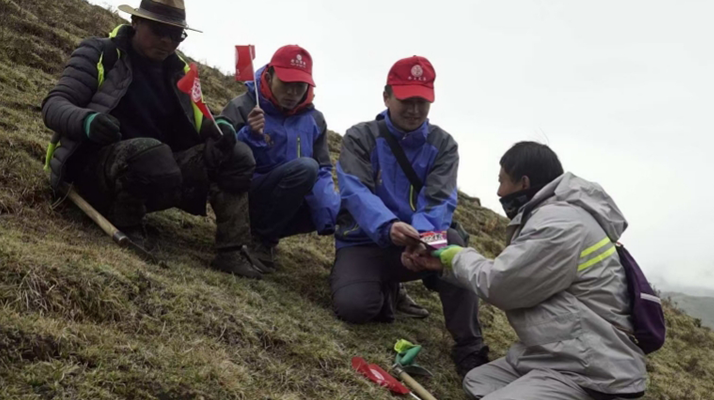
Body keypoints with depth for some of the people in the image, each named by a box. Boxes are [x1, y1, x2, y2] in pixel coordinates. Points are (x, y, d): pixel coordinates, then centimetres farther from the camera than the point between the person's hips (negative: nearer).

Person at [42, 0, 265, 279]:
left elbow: (193, 125, 13)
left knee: (237, 157, -13)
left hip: (157, 170, 5)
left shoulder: (178, 72, 14)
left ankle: (231, 252, -11)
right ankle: (126, 228, -14)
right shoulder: (99, 54, -1)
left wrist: (216, 129, -12)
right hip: (97, 164, -5)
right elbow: (53, 105, -8)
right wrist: (86, 121, -31)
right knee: (151, 153, -40)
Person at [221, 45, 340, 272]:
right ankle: (259, 239, -15)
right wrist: (249, 135, -32)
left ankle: (264, 232, 2)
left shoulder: (314, 119, 4)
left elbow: (322, 173, -1)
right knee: (304, 166, -28)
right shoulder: (242, 108, -9)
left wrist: (333, 217, -17)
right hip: (244, 201, -6)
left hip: (285, 209, 6)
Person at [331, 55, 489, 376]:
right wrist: (388, 227, -41)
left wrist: (422, 235, -36)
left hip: (419, 243, 1)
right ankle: (385, 289, 8)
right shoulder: (359, 137, -4)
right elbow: (356, 193, -20)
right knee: (354, 306, -31)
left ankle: (469, 347, -23)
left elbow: (439, 201, -12)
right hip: (363, 242, -1)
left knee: (452, 242, -33)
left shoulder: (443, 145, 1)